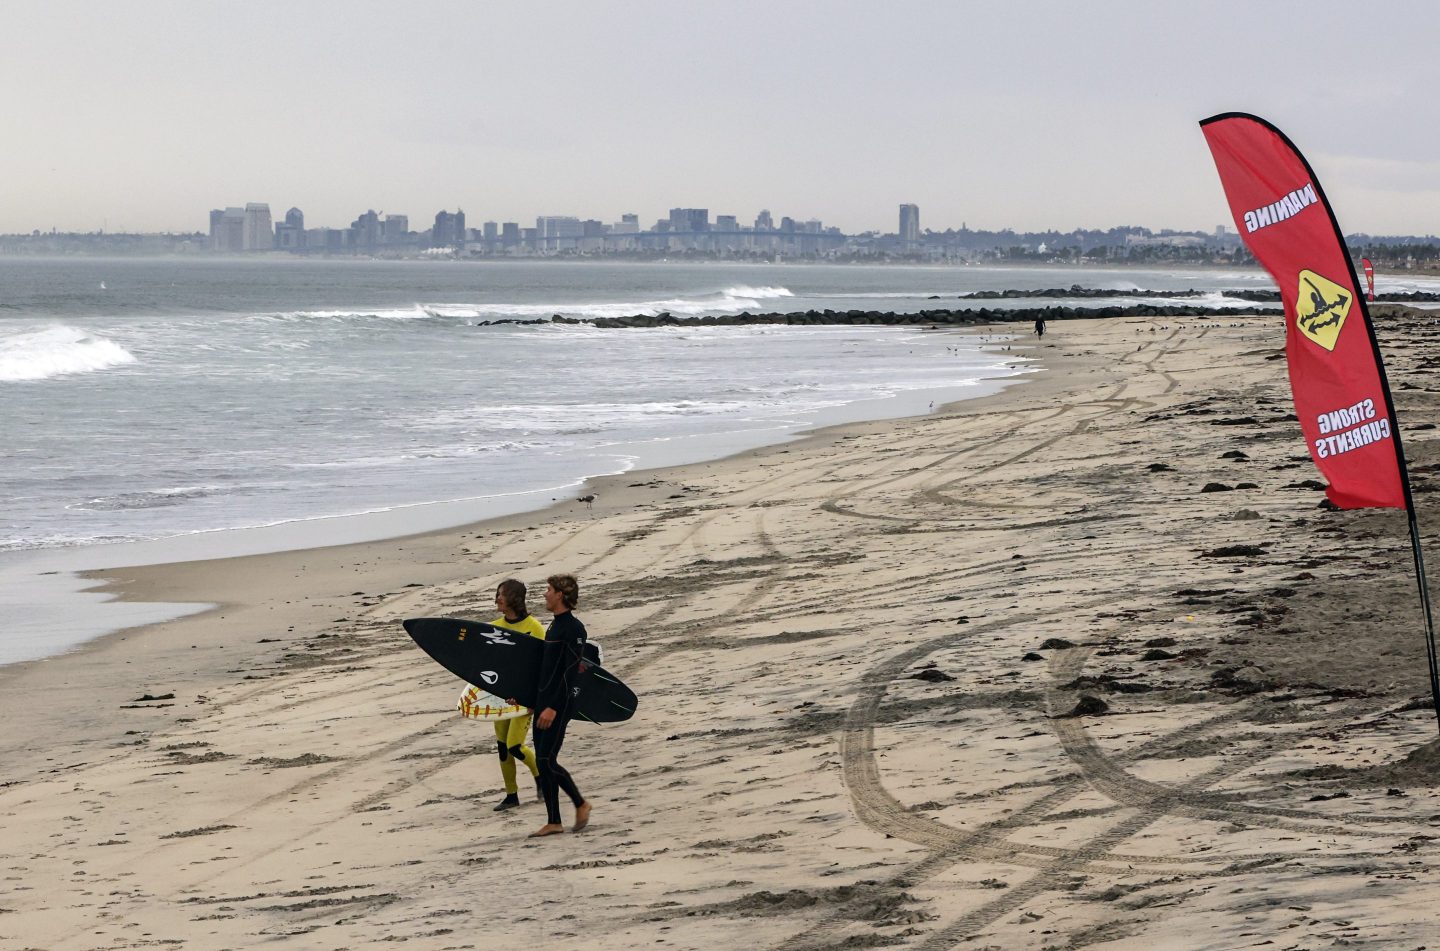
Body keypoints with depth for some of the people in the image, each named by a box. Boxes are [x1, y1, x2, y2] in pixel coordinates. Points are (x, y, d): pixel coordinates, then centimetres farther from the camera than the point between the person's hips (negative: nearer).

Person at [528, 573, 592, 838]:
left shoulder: (573, 628, -14)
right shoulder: (555, 626, 15)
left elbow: (571, 672, -19)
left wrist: (553, 707, -24)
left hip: (560, 703, -9)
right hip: (544, 701, 9)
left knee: (546, 761, -10)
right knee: (543, 762, 7)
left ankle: (581, 804, 8)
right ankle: (553, 822, 10)